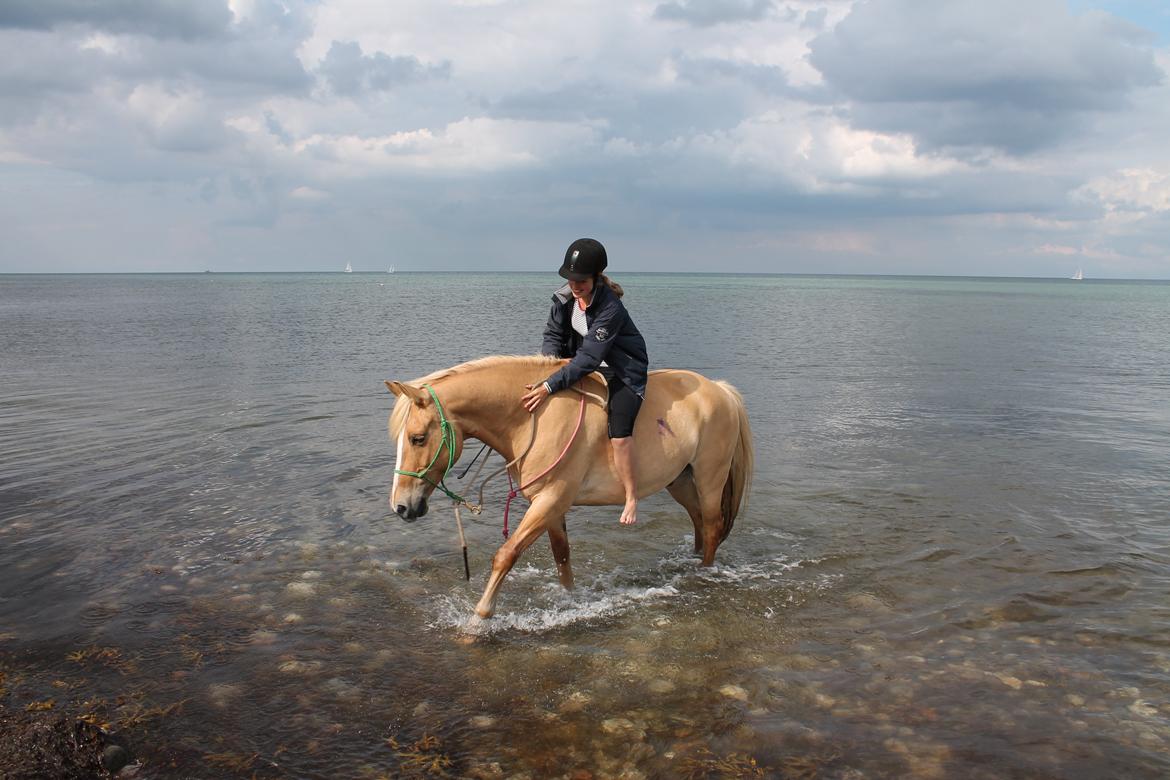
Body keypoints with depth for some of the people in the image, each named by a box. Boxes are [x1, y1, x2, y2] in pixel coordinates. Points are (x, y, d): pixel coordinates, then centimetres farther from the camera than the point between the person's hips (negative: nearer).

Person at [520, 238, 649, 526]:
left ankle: (631, 499, -15)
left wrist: (550, 386, -39)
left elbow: (588, 358, -34)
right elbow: (553, 335, 3)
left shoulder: (610, 309, -30)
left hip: (623, 374, -8)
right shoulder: (565, 298, -7)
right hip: (587, 369, 8)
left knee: (619, 428, -27)